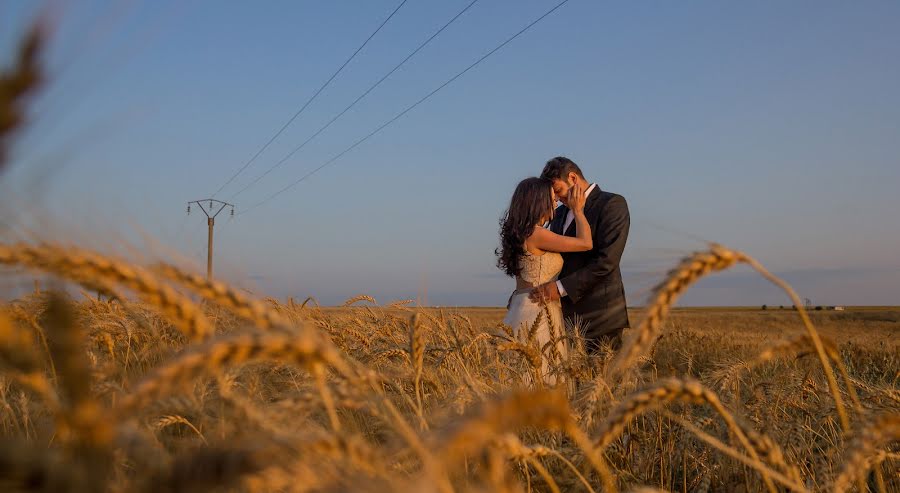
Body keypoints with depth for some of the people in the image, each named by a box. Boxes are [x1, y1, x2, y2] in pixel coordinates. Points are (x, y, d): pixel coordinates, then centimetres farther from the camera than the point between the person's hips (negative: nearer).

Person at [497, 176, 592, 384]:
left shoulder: (520, 233, 13)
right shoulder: (535, 234, -14)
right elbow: (585, 243, -13)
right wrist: (578, 210, 2)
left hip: (521, 308, 10)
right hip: (538, 311, -10)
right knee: (543, 376, -6)